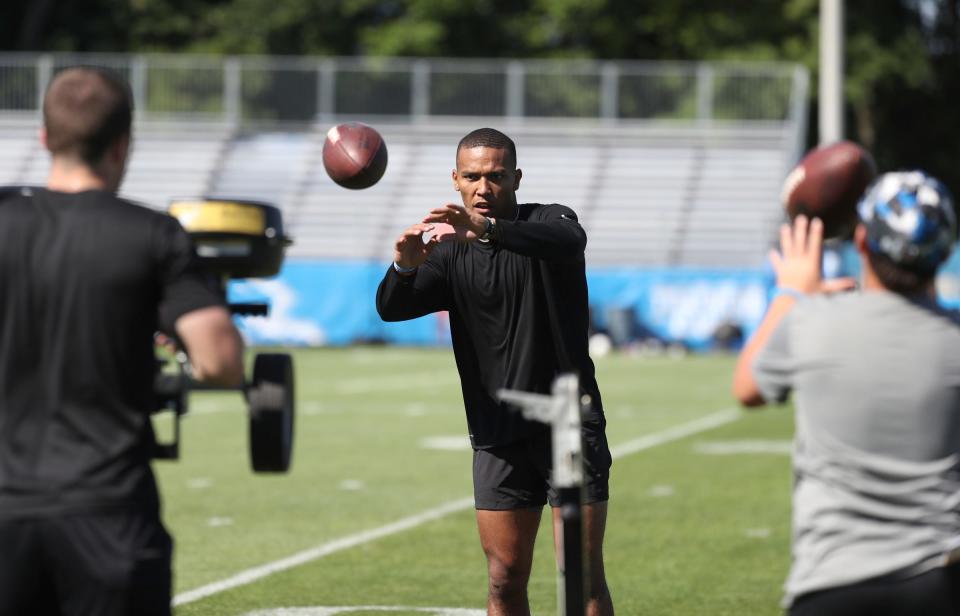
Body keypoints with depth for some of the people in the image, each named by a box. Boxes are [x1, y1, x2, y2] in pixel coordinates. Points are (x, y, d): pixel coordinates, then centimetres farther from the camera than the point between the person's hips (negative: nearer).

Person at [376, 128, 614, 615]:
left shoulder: (547, 223, -3)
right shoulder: (450, 251, 7)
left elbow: (569, 243, -28)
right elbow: (391, 309, -7)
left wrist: (488, 229, -46)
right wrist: (404, 267, -31)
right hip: (497, 437, 3)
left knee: (583, 576, -8)